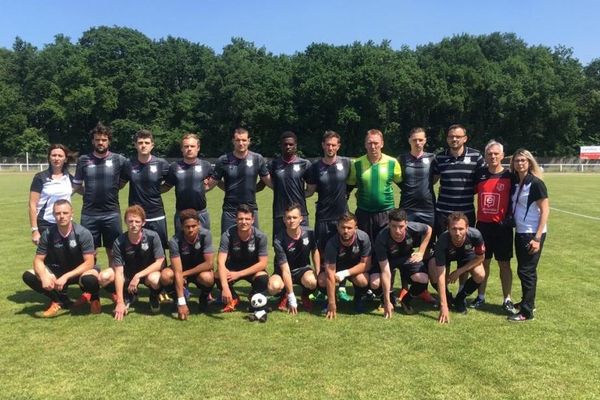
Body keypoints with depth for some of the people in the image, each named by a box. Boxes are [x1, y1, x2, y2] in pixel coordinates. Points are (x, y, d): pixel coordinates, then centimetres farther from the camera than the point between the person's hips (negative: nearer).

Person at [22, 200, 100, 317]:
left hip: (80, 272, -4)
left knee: (90, 278, -38)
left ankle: (93, 298, -1)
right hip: (58, 271, 4)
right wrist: (44, 277, -28)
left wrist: (66, 277, -32)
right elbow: (38, 260, -6)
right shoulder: (48, 234, -11)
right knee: (28, 276, -17)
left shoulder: (83, 233, -20)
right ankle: (61, 300, 0)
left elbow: (89, 263, -22)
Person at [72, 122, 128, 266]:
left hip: (112, 213, -1)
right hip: (89, 214, 1)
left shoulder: (119, 160, 0)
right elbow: (77, 186, 13)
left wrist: (111, 190, 4)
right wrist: (90, 194, 4)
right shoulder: (83, 160, 4)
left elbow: (123, 182, 12)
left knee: (113, 252, 7)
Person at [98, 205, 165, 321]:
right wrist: (120, 302, -27)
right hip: (128, 273, 2)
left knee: (155, 279, -38)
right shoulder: (119, 242, -19)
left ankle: (154, 297, 1)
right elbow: (119, 272, -22)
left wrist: (138, 275, -29)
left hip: (148, 272, -2)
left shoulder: (152, 236, -22)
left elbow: (160, 262, -19)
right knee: (104, 277, -24)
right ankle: (128, 296, 5)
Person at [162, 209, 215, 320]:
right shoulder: (175, 241, -26)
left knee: (207, 278, -35)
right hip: (182, 269, 1)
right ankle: (181, 297, 2)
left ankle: (204, 297, 1)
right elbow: (177, 272, -31)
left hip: (201, 270, -1)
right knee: (165, 276, -30)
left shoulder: (205, 235, -24)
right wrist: (181, 302, -36)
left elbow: (209, 263, -22)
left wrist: (185, 274, -21)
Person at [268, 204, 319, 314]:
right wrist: (292, 299, -26)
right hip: (283, 271, -1)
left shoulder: (309, 233, -14)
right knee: (274, 286, -35)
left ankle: (305, 296, 4)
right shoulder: (279, 240, -24)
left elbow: (315, 251, 8)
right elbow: (285, 270, -25)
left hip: (303, 268, 2)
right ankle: (284, 296, 4)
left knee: (311, 281, -35)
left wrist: (318, 273, -2)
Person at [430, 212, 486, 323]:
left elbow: (480, 257, -15)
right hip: (446, 254, -1)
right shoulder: (442, 241, -41)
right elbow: (441, 275, -40)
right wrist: (444, 306, -42)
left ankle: (460, 298, 5)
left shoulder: (475, 235, -38)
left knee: (479, 275, -25)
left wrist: (459, 271, -22)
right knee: (434, 277, -26)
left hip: (467, 254, 2)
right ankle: (448, 298, 9)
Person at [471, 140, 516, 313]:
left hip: (502, 227, -2)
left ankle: (507, 300, 15)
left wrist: (510, 218, -6)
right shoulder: (479, 174, 4)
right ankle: (480, 296, 22)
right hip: (482, 225, 3)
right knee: (483, 261, 10)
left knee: (504, 263, 5)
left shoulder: (509, 176, -4)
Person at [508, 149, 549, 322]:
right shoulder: (515, 183, 8)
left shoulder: (536, 183, -12)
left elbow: (545, 210, -14)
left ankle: (527, 311, 6)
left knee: (526, 271, -3)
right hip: (520, 232, 7)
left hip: (532, 234, -7)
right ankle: (527, 302, 31)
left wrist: (537, 238, -18)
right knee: (523, 270, 16)